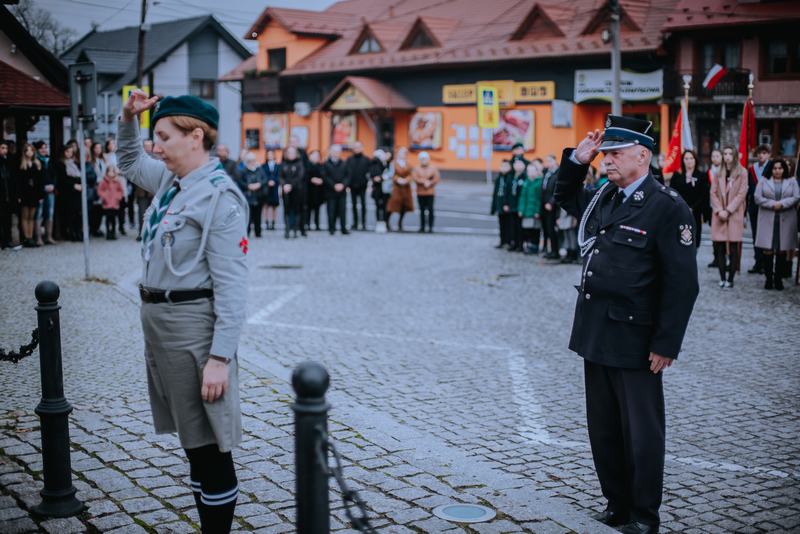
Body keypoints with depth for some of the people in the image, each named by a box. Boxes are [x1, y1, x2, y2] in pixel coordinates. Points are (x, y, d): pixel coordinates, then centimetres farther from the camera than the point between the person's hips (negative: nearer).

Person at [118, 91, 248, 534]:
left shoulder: (220, 197, -15)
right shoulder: (171, 180, 10)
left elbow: (231, 286, -19)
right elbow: (130, 162, 33)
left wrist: (220, 357, -22)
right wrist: (128, 118, 15)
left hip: (193, 325, -9)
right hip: (158, 321, 9)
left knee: (209, 444, 0)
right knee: (192, 441, 16)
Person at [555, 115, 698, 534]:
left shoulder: (668, 208, -12)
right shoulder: (604, 198, 10)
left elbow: (682, 283, -14)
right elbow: (565, 198, 31)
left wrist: (666, 344, -16)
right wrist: (576, 160, 13)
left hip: (634, 341, -7)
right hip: (596, 334, 8)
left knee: (641, 432, 5)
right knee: (603, 429, 16)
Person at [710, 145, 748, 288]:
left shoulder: (742, 172, 0)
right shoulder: (718, 172, 9)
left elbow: (741, 194, -5)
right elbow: (713, 193, 6)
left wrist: (728, 210, -11)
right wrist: (719, 210, -8)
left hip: (734, 215, -3)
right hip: (719, 215, 3)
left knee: (733, 248, -4)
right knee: (720, 247, 0)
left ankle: (730, 279, -1)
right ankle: (722, 278, 6)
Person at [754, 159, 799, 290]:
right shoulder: (764, 181, 8)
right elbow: (757, 197, -1)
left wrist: (782, 204, -14)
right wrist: (772, 204, -13)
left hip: (786, 220, 1)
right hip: (767, 219, -1)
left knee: (782, 250, 1)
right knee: (768, 250, -5)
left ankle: (778, 279, 9)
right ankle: (769, 278, 2)